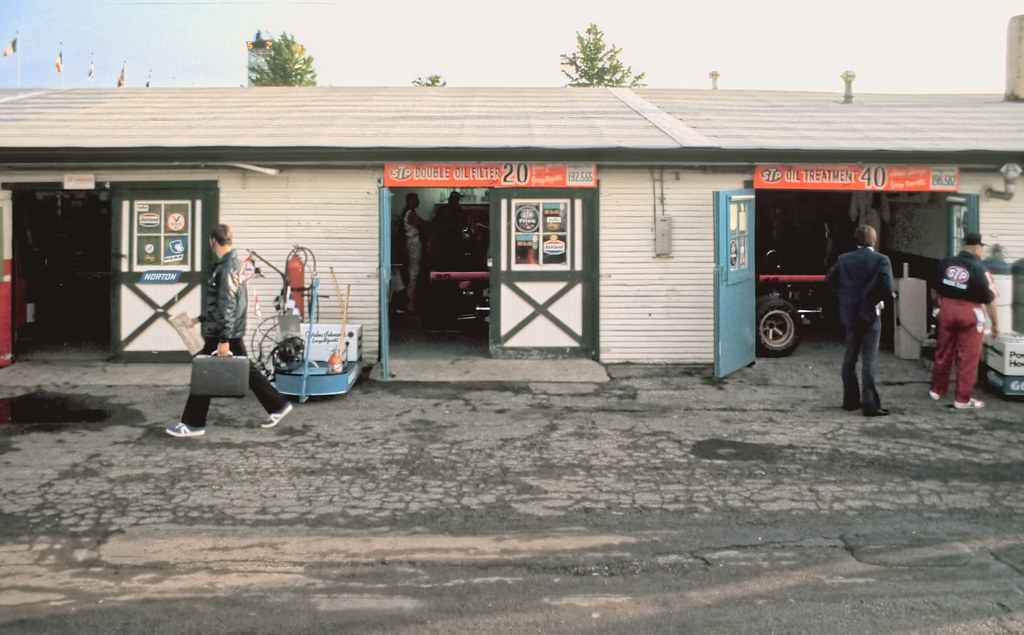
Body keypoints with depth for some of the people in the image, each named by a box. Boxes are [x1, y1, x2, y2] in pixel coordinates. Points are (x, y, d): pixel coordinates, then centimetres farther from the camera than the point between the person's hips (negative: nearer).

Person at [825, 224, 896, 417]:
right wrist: (878, 298, -4)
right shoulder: (881, 260, -12)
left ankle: (850, 399, 21)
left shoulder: (844, 259, 0)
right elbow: (889, 288, -21)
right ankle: (870, 405, -3)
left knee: (849, 358, 15)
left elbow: (829, 279, 7)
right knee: (869, 361, -3)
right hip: (870, 315, -4)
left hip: (849, 315, 4)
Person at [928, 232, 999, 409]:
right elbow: (989, 300, -10)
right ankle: (962, 399, 8)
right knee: (968, 358, 4)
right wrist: (995, 324, -2)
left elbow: (933, 290, 9)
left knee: (943, 352, 18)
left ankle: (937, 389, 30)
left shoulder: (946, 263, 0)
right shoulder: (979, 269, -13)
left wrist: (937, 305, 26)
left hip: (947, 309, 5)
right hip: (970, 314, -5)